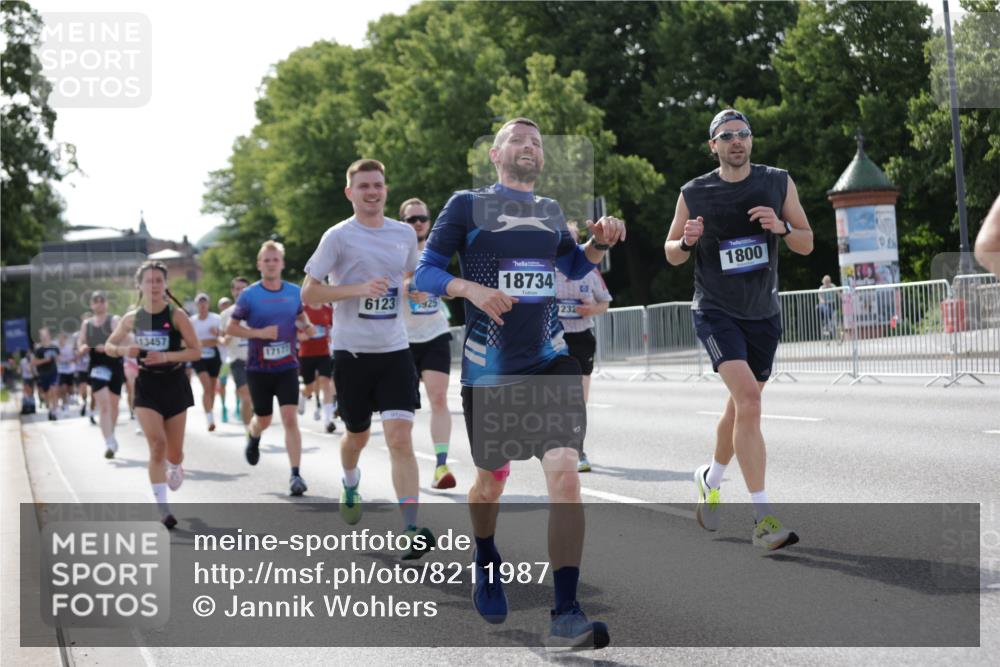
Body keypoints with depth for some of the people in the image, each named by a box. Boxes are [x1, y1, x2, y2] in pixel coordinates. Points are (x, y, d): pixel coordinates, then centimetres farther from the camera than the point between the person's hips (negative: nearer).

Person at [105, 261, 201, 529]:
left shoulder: (176, 315, -9)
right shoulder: (132, 318, 0)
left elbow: (196, 351, -10)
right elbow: (109, 346, 10)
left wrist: (166, 356, -24)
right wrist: (124, 350, -13)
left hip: (175, 385, -1)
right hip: (147, 386, 1)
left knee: (174, 451, 8)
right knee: (157, 445, -15)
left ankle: (176, 468, 48)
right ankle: (163, 509, -12)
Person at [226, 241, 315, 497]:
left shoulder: (294, 292, 2)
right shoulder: (249, 295, -7)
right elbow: (231, 327, -3)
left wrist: (307, 326, -4)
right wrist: (259, 333, -17)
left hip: (287, 367, 1)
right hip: (259, 368, -1)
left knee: (290, 418, -12)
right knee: (263, 420, 12)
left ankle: (295, 475, -11)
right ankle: (253, 437, 50)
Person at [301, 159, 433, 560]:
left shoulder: (405, 234, 7)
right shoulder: (339, 236, -6)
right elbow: (308, 292, -8)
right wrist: (358, 289, -19)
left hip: (394, 350, 2)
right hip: (352, 351, -2)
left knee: (400, 439, -12)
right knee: (358, 435, 15)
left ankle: (412, 530, -15)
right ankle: (350, 487, 48)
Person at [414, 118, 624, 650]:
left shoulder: (551, 212, 13)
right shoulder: (467, 205, -1)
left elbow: (572, 267, 29)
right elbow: (425, 272, -3)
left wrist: (599, 244, 7)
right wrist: (471, 288, -22)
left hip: (551, 360, 2)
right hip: (489, 366, -2)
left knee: (564, 474, -16)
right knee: (491, 479, 12)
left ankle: (566, 615, -16)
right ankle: (486, 564, 46)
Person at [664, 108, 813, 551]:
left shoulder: (778, 183, 4)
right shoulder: (694, 194, -2)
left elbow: (807, 244, 6)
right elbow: (671, 254, 8)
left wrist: (781, 227, -15)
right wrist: (687, 241, -15)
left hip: (763, 314, 4)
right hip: (715, 311, -4)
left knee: (741, 406, 16)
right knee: (748, 397, -22)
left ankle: (711, 478, 44)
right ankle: (762, 519, -24)